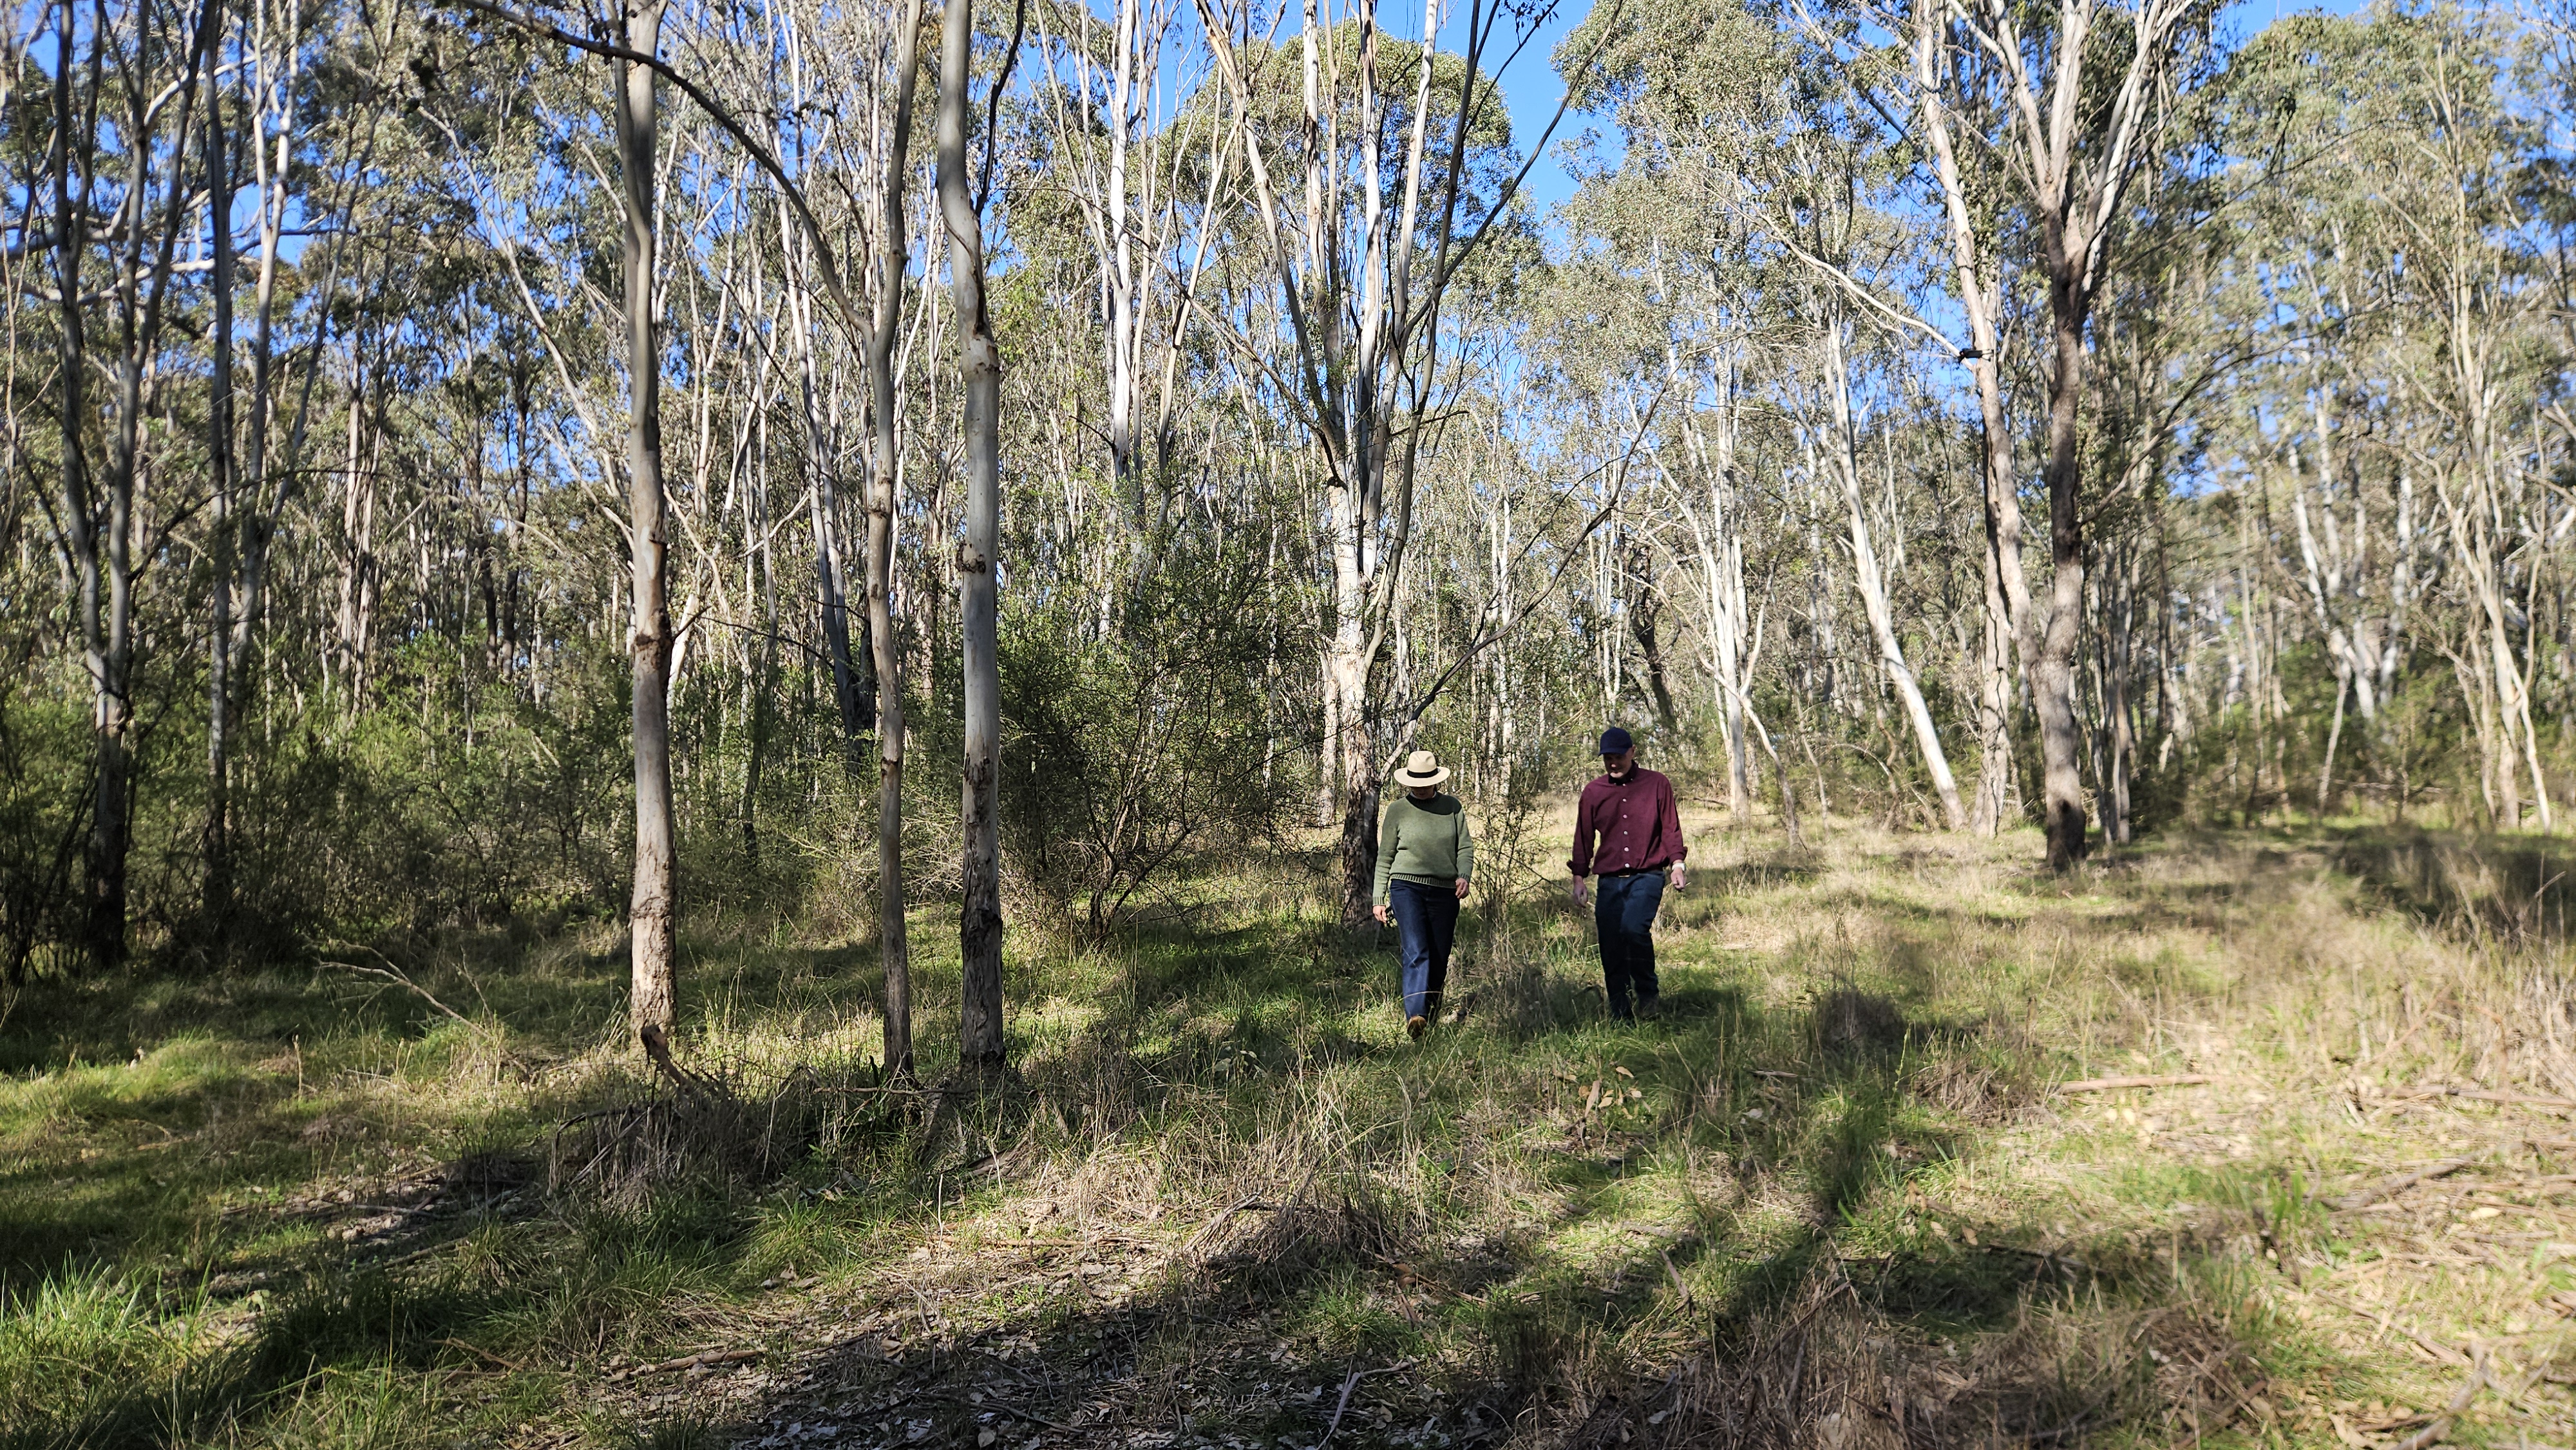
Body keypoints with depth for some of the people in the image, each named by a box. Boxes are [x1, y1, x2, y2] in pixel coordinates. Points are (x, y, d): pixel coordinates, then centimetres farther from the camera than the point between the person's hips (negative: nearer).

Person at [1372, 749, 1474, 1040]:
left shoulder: (1452, 806, 10)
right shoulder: (1397, 810, 6)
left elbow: (1465, 847, 9)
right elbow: (1385, 858, 11)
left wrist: (1463, 876, -11)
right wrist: (1380, 899, 9)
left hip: (1445, 891, 3)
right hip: (1407, 886, -3)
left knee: (1439, 959, 5)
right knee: (1416, 953, -19)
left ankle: (1432, 1016, 20)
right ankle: (1415, 1016, -29)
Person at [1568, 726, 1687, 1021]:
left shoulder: (1657, 784, 5)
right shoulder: (1593, 791, 10)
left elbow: (1671, 828, 7)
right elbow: (1583, 837, 14)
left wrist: (1677, 864, -4)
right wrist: (1579, 878, 10)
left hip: (1647, 875, -3)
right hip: (1609, 880, 3)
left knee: (1634, 927, -26)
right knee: (1611, 951, -1)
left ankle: (1647, 993, -5)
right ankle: (1620, 1016, 10)